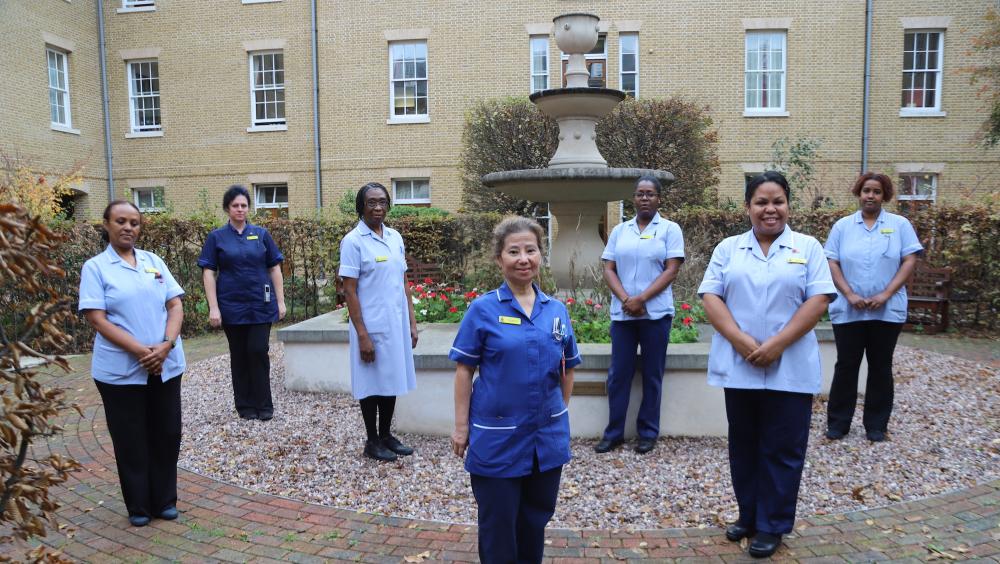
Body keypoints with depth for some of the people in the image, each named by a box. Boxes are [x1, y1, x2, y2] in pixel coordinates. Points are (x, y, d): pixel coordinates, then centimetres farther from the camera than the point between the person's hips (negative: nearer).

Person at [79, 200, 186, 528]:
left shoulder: (154, 262, 8)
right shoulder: (95, 267, -2)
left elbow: (175, 306, 4)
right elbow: (96, 318, -10)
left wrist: (165, 346, -13)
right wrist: (141, 351, -19)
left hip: (166, 366, 3)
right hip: (120, 371, -3)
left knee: (167, 434, 10)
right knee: (131, 440, 7)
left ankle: (165, 501, 25)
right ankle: (138, 507, 22)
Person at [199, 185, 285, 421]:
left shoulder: (261, 234, 5)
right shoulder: (216, 237, 3)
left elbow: (274, 268, 6)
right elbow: (209, 273, 0)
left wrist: (280, 301, 2)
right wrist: (213, 307, -8)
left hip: (261, 305, 0)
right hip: (232, 306, 0)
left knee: (258, 352, -3)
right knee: (239, 355, 8)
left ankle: (264, 404, 8)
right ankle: (245, 405, 19)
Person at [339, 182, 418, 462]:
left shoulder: (396, 237, 8)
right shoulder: (353, 241, -9)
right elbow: (349, 291, -12)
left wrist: (412, 322, 9)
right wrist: (362, 334, -16)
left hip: (397, 324, 6)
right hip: (371, 327, -6)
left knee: (392, 381, 14)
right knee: (373, 384, 6)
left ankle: (386, 435, 28)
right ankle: (372, 441, 21)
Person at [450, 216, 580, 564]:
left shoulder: (557, 310, 1)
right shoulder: (483, 309, -9)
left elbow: (567, 369, 11)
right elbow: (464, 370, -7)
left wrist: (561, 412, 12)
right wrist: (461, 425, -7)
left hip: (548, 437, 4)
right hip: (497, 438, -3)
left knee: (536, 520, 20)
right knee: (498, 525, 11)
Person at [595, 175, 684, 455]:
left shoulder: (670, 229, 1)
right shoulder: (619, 230, 10)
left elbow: (671, 270, -6)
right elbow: (609, 269, 6)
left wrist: (641, 299, -15)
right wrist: (625, 299, -10)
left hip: (656, 313, -3)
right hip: (622, 313, 3)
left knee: (652, 375, 6)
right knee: (618, 374, 6)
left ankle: (648, 432, 18)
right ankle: (614, 432, 17)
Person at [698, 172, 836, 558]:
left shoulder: (807, 248, 3)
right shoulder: (728, 249, 7)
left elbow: (818, 300, -6)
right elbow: (710, 297, -1)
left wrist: (777, 344, -15)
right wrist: (740, 340, -15)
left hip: (790, 369, -2)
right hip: (738, 366, 2)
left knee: (781, 449, 6)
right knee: (743, 445, 13)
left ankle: (772, 525, 20)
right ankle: (749, 515, 30)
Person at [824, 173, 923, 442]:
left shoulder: (900, 224, 4)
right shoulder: (842, 225, 5)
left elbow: (909, 261, -2)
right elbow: (832, 263, 1)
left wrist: (886, 294, -13)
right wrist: (849, 294, -12)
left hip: (887, 311, 0)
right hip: (848, 310, 0)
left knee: (880, 367, 9)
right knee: (846, 365, 5)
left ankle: (876, 425, 19)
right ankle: (838, 423, 14)